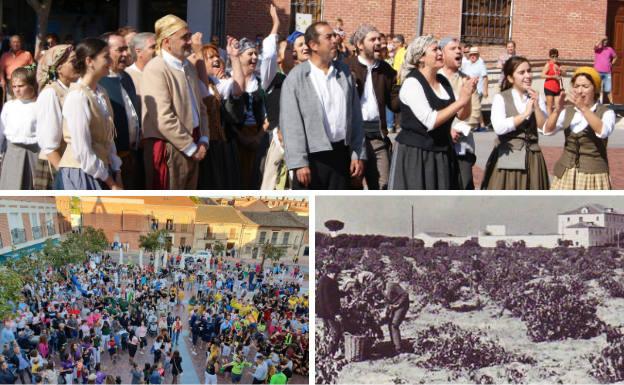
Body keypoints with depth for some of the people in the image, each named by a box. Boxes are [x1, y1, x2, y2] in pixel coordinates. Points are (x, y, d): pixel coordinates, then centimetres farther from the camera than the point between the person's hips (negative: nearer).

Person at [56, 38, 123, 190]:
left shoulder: (100, 94, 10)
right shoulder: (78, 97, -15)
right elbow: (82, 151, -18)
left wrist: (116, 176, 3)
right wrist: (110, 182, -12)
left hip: (101, 173, 7)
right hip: (80, 173, -7)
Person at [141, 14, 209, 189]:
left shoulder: (188, 67, 14)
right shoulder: (156, 69, -14)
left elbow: (200, 107, 21)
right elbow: (164, 119, -20)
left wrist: (203, 140, 5)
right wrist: (191, 147, -13)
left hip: (191, 146, 9)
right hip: (168, 149, -9)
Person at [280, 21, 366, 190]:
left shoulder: (344, 72, 9)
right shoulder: (297, 77, -7)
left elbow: (355, 117, 11)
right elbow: (291, 123, -10)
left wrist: (358, 154, 6)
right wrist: (299, 163, -15)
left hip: (341, 154, 5)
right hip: (312, 156, -5)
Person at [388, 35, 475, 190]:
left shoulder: (443, 81, 8)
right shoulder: (412, 83, -14)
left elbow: (463, 115, 10)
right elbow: (430, 121, -22)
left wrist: (467, 95, -9)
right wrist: (461, 100, -21)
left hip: (442, 155, 7)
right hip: (414, 155, -7)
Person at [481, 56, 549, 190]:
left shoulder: (536, 98, 9)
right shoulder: (501, 98, -3)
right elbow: (499, 127, -18)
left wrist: (536, 106, -12)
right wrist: (524, 114, -13)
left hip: (532, 157, 4)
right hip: (508, 158, -4)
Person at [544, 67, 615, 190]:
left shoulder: (606, 113, -4)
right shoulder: (568, 112, 8)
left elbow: (603, 131, -25)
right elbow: (547, 131, -4)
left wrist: (583, 108, -32)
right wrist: (558, 109, -20)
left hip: (593, 174, -4)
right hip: (566, 174, 4)